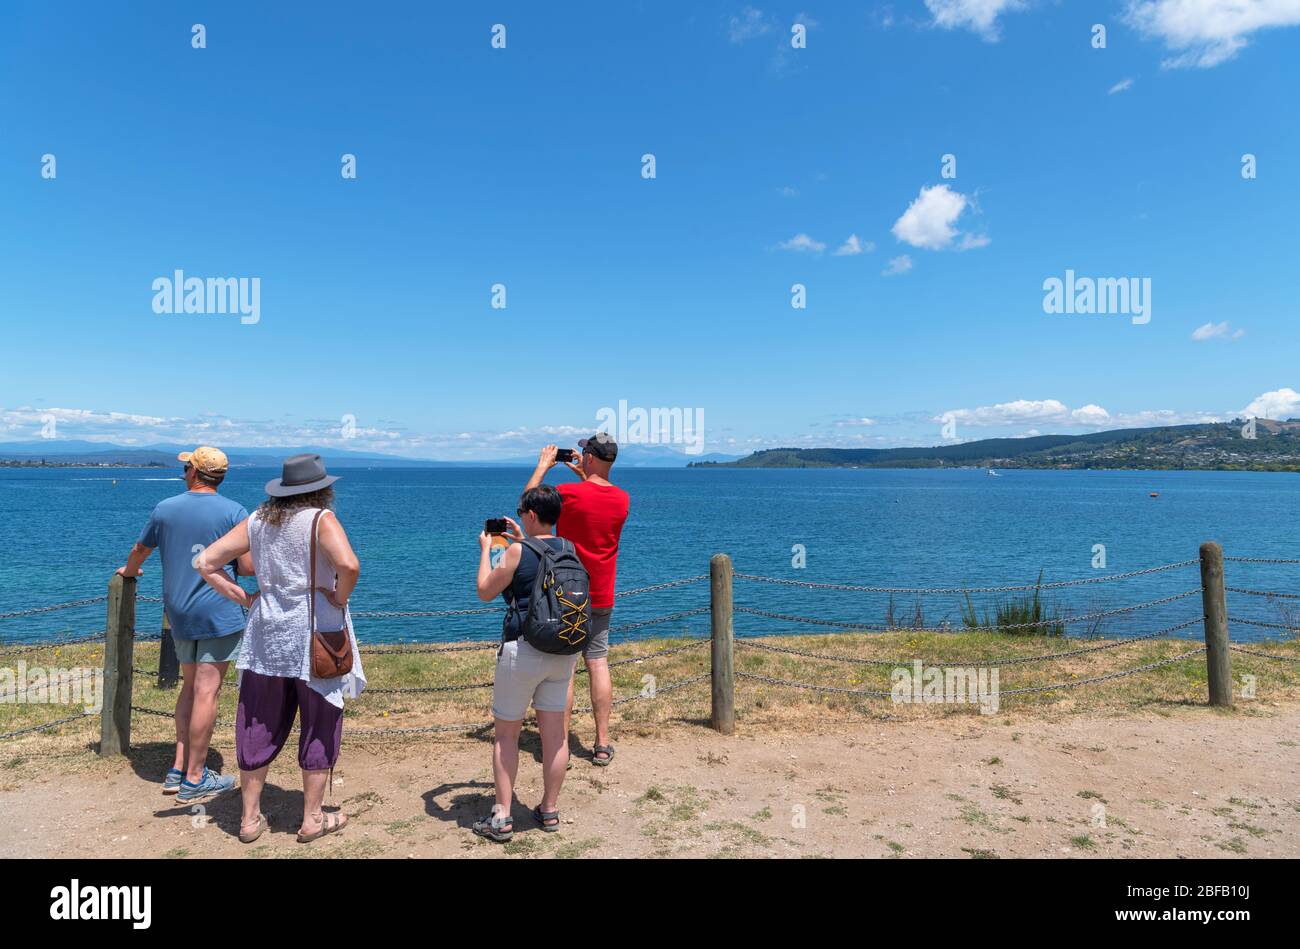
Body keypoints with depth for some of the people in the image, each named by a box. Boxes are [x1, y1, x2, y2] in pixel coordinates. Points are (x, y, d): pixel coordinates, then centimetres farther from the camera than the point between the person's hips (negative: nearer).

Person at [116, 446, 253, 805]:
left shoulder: (165, 509, 5)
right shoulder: (234, 512, -9)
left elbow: (139, 552, 21)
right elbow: (248, 567, -12)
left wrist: (128, 572, 43)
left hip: (178, 613, 5)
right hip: (218, 613, -5)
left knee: (190, 687, 18)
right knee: (206, 692, -1)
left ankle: (179, 769, 21)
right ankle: (194, 780, 5)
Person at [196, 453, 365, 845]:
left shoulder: (257, 520, 6)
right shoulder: (320, 518, -12)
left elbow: (206, 563, 8)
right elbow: (349, 565, -29)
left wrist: (243, 598, 7)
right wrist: (340, 599, -13)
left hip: (267, 635, 6)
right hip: (315, 635, -5)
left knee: (259, 728, 16)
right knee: (319, 728, 9)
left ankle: (250, 818, 28)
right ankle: (312, 820, 19)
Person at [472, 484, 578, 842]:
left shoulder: (518, 552, -14)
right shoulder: (569, 550, 3)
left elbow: (485, 591, -3)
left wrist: (486, 550, 8)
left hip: (522, 650, -5)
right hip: (563, 651, 5)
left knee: (506, 733, 8)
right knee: (554, 732, 12)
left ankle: (501, 818, 10)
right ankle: (549, 810, 23)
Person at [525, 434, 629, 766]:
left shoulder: (569, 493, -17)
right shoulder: (622, 499, -1)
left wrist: (543, 466, 9)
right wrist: (583, 475, 22)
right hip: (601, 598, 4)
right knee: (598, 663, 10)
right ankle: (602, 744, 13)